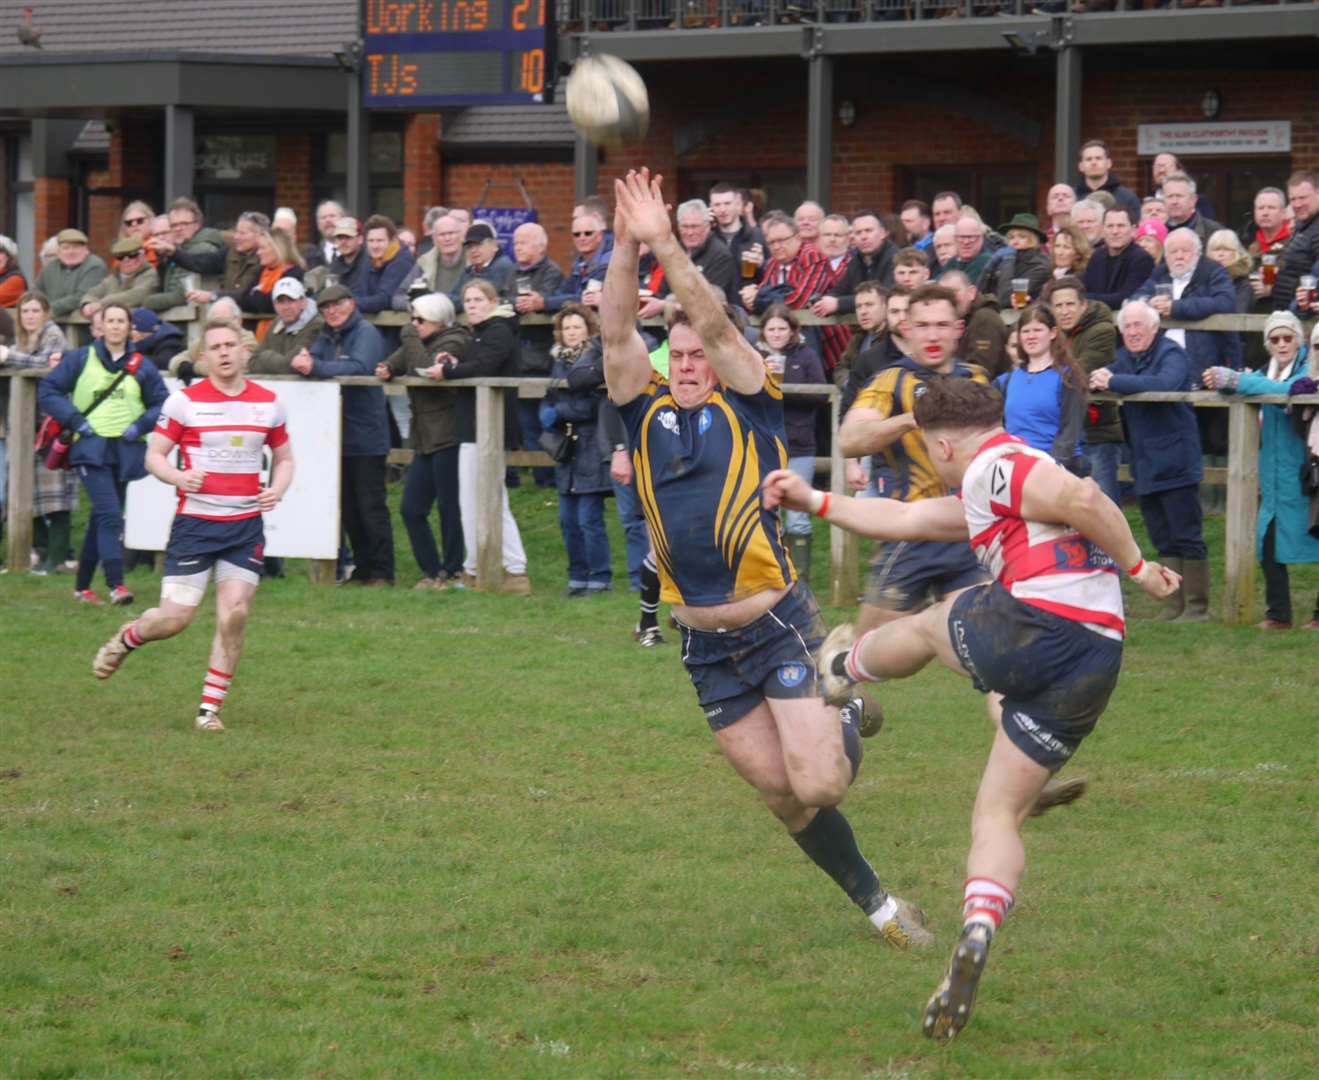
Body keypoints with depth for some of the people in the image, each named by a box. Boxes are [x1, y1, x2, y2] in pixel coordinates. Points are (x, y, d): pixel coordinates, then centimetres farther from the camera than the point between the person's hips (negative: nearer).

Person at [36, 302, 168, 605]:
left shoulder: (141, 367, 8)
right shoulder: (80, 360, 4)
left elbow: (162, 404, 11)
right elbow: (47, 390, 5)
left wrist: (140, 425, -7)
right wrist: (74, 420, -7)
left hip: (125, 451, 3)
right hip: (91, 446, -3)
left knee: (102, 520, 10)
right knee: (109, 515, -18)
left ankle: (82, 586, 21)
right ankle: (116, 584, -24)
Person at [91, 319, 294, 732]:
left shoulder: (268, 403, 5)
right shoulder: (184, 401, -3)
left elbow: (284, 458, 17)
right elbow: (154, 455, 1)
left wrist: (277, 490, -4)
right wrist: (178, 477, -20)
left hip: (246, 526, 2)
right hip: (194, 523, -2)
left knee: (234, 616, -9)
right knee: (175, 617, -7)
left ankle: (210, 708, 3)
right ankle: (126, 639, 28)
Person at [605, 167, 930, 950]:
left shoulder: (750, 409, -1)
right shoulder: (651, 415, 8)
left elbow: (714, 322, -14)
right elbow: (618, 334, -3)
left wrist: (665, 244, -21)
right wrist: (626, 249, -15)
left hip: (778, 625, -4)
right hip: (706, 644, 4)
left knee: (819, 785, -11)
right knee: (782, 795, 6)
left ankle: (845, 715, 22)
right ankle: (877, 903, 23)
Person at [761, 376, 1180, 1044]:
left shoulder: (993, 467, 1)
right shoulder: (987, 499, 31)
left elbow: (1082, 498, -17)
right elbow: (904, 520, 40)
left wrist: (1135, 567, -8)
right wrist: (815, 502, 44)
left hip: (1037, 629, -8)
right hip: (1094, 670, 8)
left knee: (930, 626, 26)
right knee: (998, 817, 11)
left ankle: (843, 670, 56)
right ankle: (975, 938, -10)